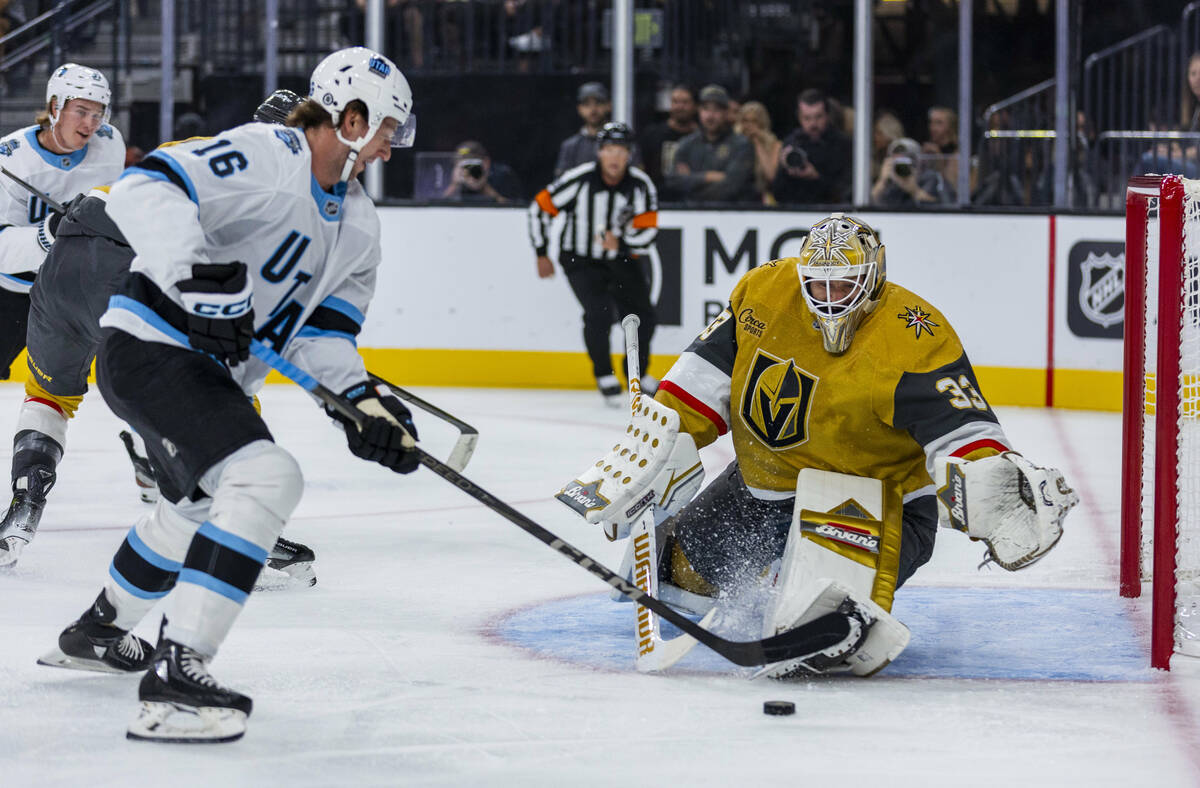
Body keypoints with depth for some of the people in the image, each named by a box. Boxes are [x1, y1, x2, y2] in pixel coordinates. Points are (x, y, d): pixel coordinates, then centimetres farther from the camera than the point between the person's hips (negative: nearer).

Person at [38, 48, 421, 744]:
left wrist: (362, 399, -6)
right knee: (266, 479, -27)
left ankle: (97, 632, 57)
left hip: (214, 372, 11)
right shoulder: (264, 157, -18)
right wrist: (201, 277, -39)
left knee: (199, 504, 32)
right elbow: (143, 191, -28)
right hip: (152, 343, -11)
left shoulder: (358, 221, 11)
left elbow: (325, 326, 12)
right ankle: (175, 675, -32)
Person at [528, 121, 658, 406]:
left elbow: (648, 231, -14)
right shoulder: (579, 180, -20)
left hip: (621, 260, 3)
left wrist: (621, 243, -34)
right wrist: (542, 254, -4)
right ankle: (605, 377, -6)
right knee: (598, 312, -23)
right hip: (581, 261, -3)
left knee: (643, 316, 0)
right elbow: (540, 208, -10)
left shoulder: (641, 185, -13)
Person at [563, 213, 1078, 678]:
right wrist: (639, 466, -6)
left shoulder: (916, 339, -26)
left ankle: (845, 625, -57)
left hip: (880, 492, -6)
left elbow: (960, 434, -31)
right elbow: (701, 385, -1)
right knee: (687, 565, 19)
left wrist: (998, 505, -51)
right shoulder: (762, 294, -9)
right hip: (766, 483, 6)